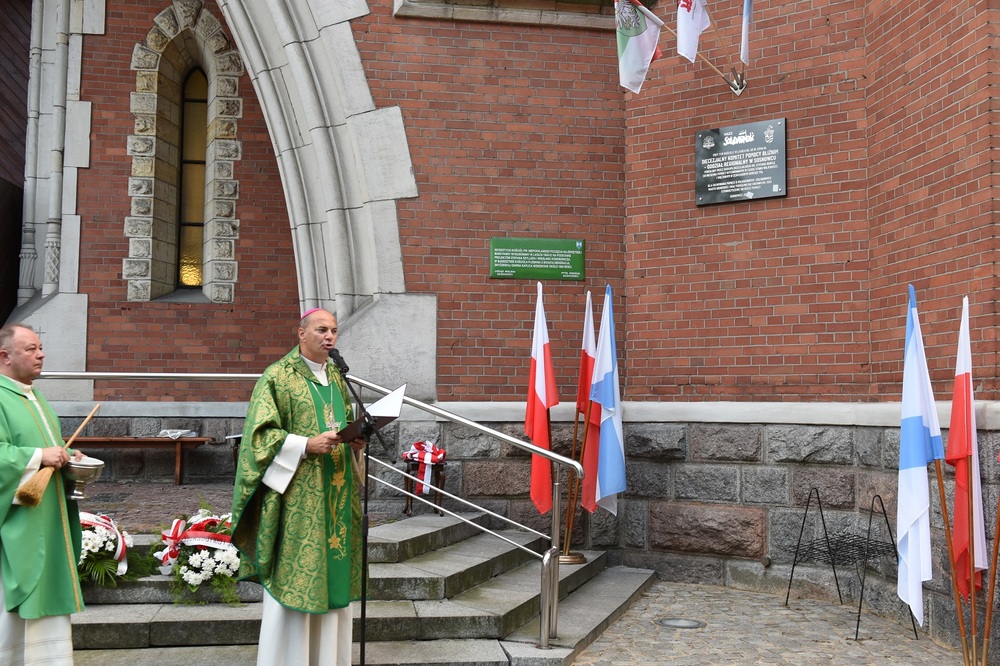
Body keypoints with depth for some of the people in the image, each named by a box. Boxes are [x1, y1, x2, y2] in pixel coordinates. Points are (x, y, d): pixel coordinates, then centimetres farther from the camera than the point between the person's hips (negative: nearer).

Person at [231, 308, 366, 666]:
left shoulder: (337, 378, 15)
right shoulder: (278, 376, -6)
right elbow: (261, 433, -11)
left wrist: (355, 443, 0)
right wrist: (306, 445, -22)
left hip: (335, 494, 7)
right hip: (297, 493, -6)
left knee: (332, 574, 10)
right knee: (293, 575, -3)